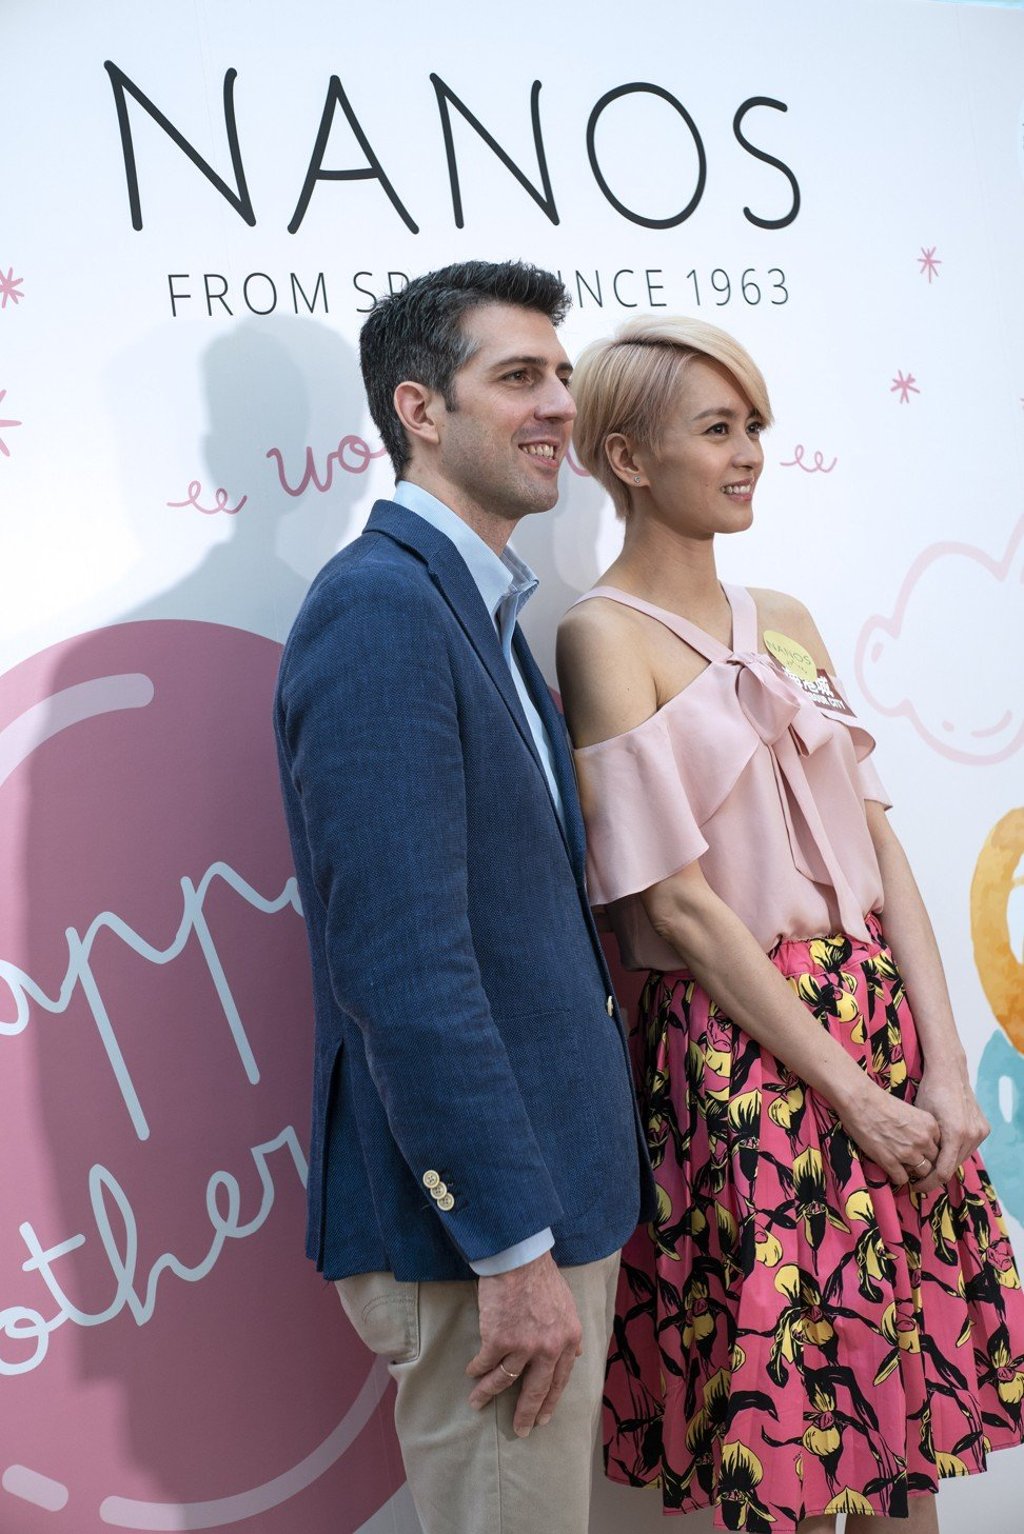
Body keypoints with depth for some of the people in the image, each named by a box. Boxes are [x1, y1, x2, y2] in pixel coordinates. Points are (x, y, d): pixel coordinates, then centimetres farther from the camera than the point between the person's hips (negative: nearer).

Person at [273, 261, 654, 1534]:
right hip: (474, 1201, -9)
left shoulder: (480, 609, 13)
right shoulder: (377, 605, -18)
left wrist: (569, 1206, 16)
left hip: (552, 1182, 10)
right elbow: (400, 963, -24)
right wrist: (516, 1246, -21)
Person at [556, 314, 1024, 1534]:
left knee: (912, 1389, 14)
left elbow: (876, 840, 6)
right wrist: (850, 1092, -13)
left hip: (883, 1019, 6)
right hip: (742, 1056, -6)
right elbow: (678, 904, -14)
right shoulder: (604, 635, -10)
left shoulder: (784, 619, 10)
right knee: (788, 1426, 5)